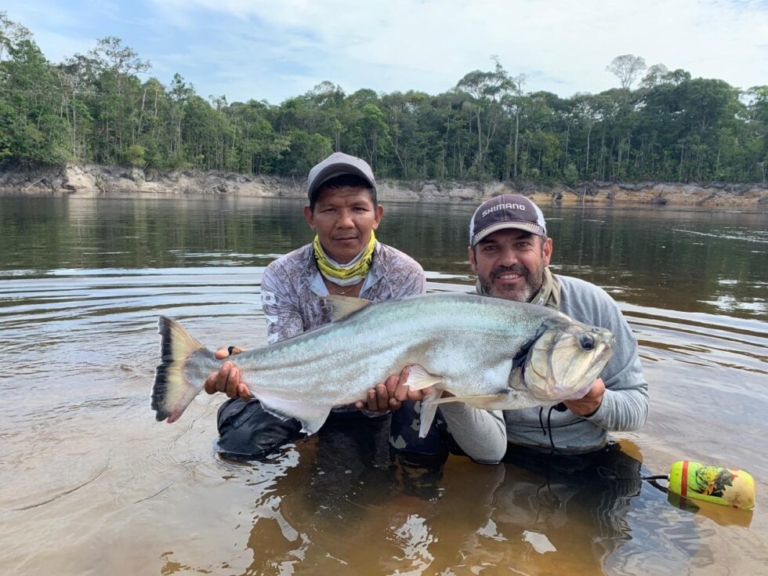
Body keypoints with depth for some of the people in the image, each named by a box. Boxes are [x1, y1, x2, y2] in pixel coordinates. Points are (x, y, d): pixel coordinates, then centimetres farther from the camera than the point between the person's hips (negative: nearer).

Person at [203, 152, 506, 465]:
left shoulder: (405, 276, -18)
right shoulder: (282, 277, -15)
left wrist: (384, 394, -47)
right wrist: (245, 372, -47)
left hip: (376, 407, -2)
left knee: (423, 447, -28)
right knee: (239, 440, -18)